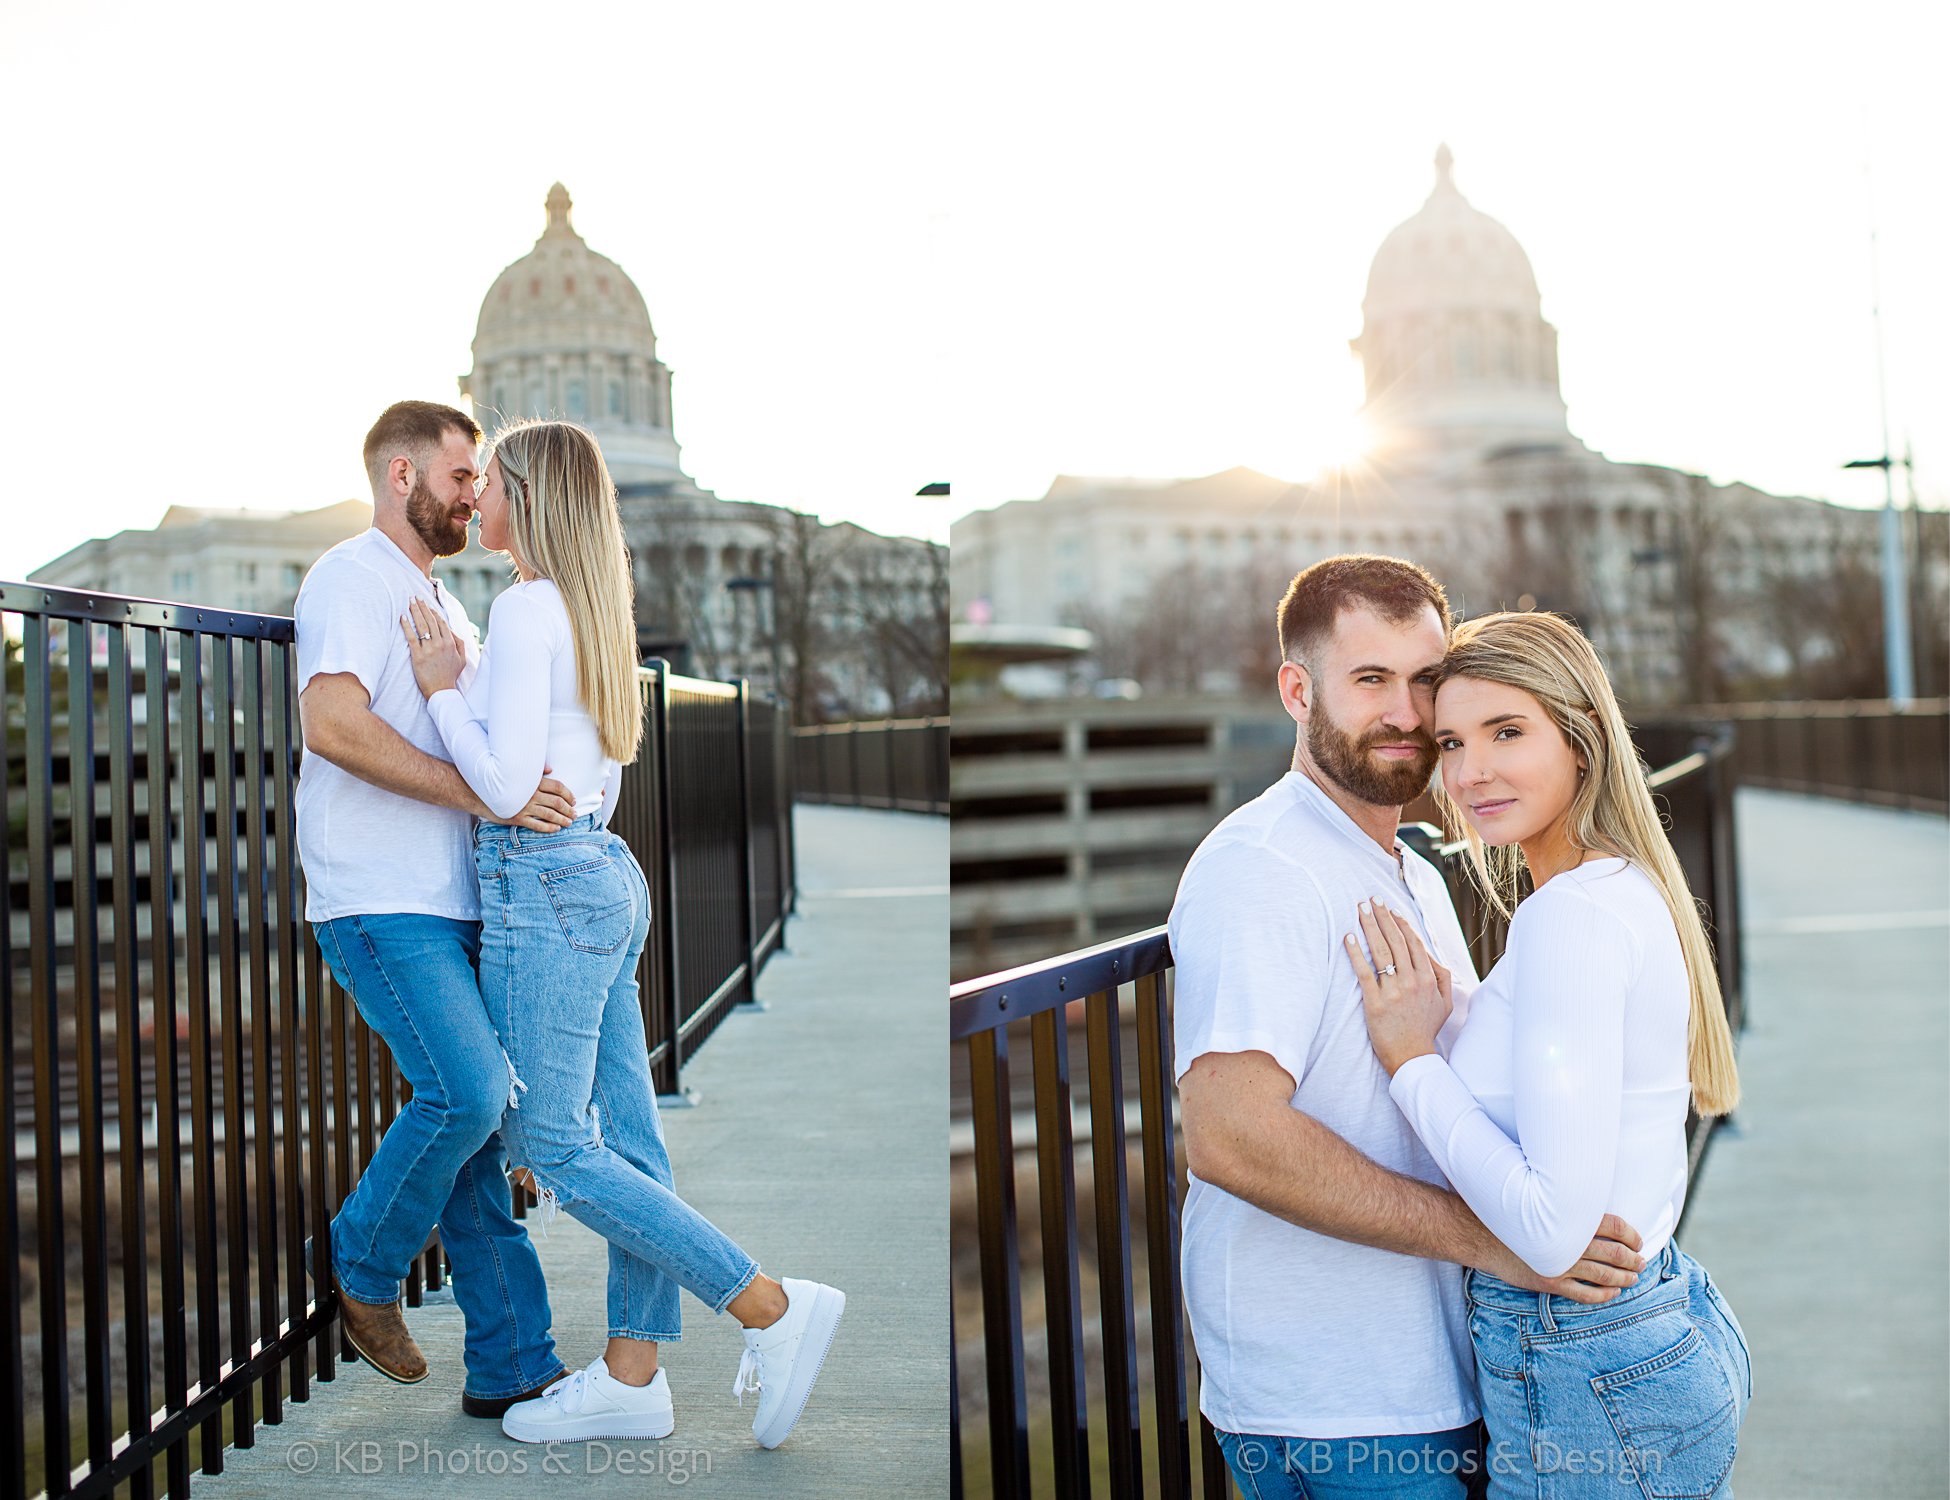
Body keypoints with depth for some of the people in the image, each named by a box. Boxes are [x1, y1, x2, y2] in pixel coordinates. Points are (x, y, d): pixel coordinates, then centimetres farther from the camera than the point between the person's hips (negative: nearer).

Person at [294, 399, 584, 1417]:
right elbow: (332, 723, -22)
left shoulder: (443, 605, 24)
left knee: (478, 1114, 5)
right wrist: (484, 794, -25)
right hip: (378, 903, -9)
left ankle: (511, 1365, 9)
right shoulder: (353, 578, -5)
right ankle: (361, 1263, 7)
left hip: (451, 905, 9)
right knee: (468, 1091, -19)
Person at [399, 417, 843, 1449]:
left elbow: (506, 783, -19)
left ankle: (773, 1309, -5)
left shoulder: (528, 607, -13)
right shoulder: (589, 608, 14)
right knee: (626, 1139, 8)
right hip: (607, 875, 9)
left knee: (554, 1148, -4)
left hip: (543, 887, -9)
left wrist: (441, 691, -6)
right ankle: (631, 1378, 15)